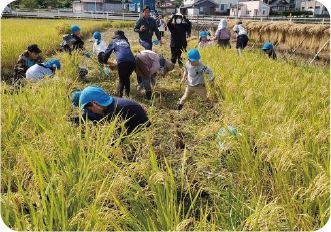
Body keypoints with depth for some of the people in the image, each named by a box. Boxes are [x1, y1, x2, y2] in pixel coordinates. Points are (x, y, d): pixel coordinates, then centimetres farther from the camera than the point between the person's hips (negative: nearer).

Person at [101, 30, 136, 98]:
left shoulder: (113, 41, 22)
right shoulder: (126, 41, 30)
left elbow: (107, 52, 25)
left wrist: (104, 62, 38)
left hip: (122, 62, -3)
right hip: (132, 61, 3)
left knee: (122, 80, 8)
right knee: (127, 77, 23)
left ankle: (120, 95, -4)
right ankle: (127, 93, 24)